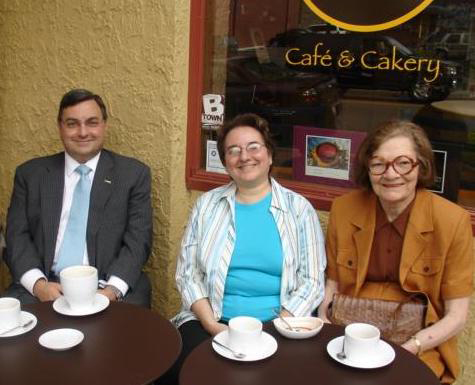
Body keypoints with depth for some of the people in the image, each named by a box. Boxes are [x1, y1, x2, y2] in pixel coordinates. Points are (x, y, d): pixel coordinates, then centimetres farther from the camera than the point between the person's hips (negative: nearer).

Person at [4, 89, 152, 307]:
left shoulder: (133, 174, 5)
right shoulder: (30, 174, 11)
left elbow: (138, 241, -1)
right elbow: (17, 236, 6)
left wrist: (112, 290, -16)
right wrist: (38, 284, -12)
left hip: (105, 290, -1)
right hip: (45, 288, 1)